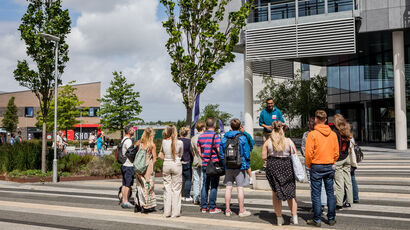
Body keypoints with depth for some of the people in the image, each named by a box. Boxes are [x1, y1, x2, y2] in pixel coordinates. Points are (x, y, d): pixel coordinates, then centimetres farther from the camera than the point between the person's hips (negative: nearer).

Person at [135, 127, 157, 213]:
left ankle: (140, 204, 13)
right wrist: (152, 166, 7)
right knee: (148, 186, 4)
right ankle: (148, 206, 7)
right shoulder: (152, 145, -8)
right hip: (149, 166, -4)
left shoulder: (140, 144, 3)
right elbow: (154, 159, -7)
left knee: (141, 186, 10)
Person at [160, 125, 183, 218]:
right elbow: (180, 154, 5)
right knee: (176, 189, 4)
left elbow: (162, 155, 9)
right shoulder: (180, 143, -9)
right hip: (176, 165, -2)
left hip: (166, 165, 3)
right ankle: (175, 212, 6)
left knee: (167, 188, 9)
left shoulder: (164, 142, -3)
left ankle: (167, 212, 11)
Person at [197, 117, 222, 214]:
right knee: (214, 186, 1)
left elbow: (199, 150, 12)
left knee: (205, 185, 10)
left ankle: (204, 207, 13)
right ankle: (212, 208, 5)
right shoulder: (215, 136, -12)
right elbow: (219, 151, -15)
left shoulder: (201, 136, 7)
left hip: (204, 164, 5)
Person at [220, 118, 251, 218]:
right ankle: (242, 211, 6)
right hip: (240, 166, -4)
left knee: (228, 187, 7)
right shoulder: (242, 138, -7)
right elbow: (247, 153, -7)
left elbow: (221, 153, 9)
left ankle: (227, 210, 13)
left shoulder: (224, 138, 6)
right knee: (240, 188, 0)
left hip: (228, 166, 4)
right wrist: (247, 166, 2)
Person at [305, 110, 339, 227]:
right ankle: (331, 219, 18)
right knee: (330, 193, 11)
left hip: (316, 166, -4)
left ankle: (317, 220, 7)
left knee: (316, 194, 2)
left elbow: (308, 153, -12)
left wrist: (309, 166, 2)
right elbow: (336, 152, 8)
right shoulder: (333, 134, 3)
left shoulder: (312, 134, -11)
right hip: (330, 166, 4)